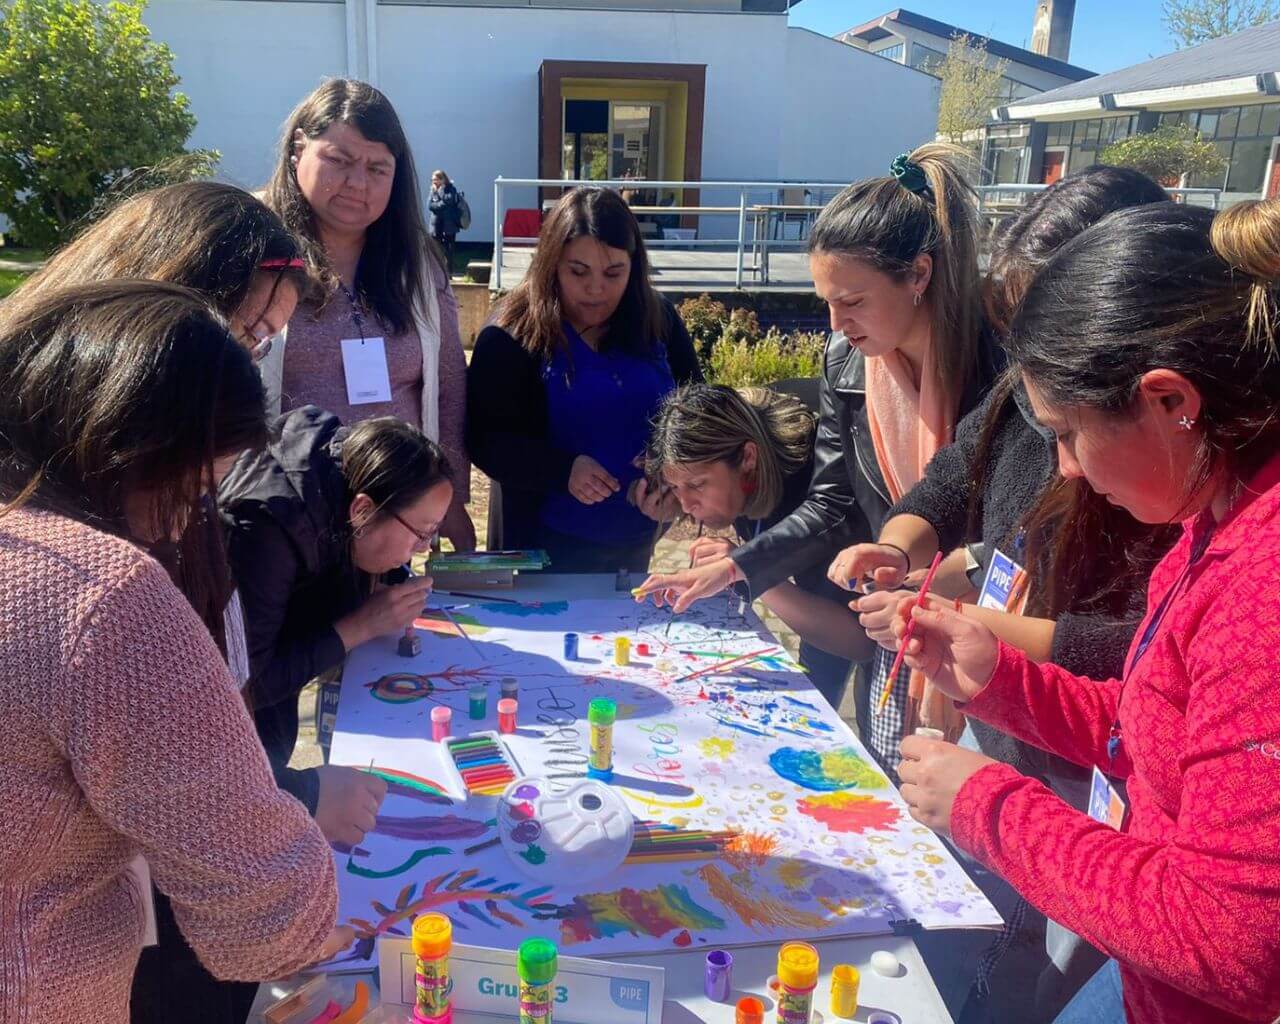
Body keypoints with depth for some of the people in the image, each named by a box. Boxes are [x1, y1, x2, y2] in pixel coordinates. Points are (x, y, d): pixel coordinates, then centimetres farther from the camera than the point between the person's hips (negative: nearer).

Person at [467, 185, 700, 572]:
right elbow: (484, 437, -12)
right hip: (548, 541, -4)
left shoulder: (658, 320, -1)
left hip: (638, 537, 4)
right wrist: (564, 469, -29)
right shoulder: (513, 334, -12)